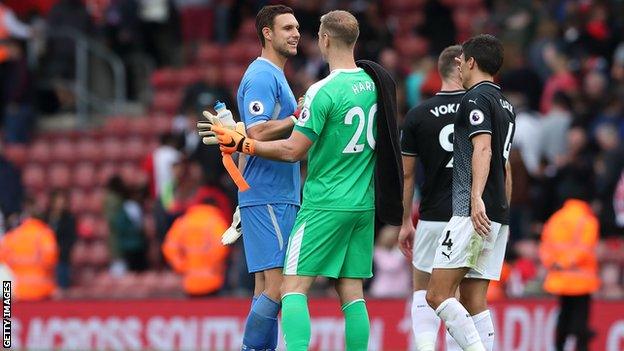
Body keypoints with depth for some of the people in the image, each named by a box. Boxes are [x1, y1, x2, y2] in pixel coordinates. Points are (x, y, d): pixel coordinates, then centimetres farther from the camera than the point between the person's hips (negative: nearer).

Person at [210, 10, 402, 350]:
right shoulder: (375, 82, 7)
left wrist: (242, 143, -3)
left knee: (294, 288, -5)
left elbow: (293, 150, -15)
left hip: (326, 204, -7)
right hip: (365, 205, 7)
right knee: (351, 291, 8)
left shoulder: (324, 91, -16)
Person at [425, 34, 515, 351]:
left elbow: (482, 149, -21)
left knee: (437, 294, -11)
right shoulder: (504, 104, 22)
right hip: (498, 217, 9)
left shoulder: (476, 98, -7)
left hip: (472, 214, -9)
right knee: (473, 300, 7)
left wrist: (476, 198, -32)